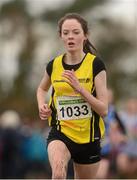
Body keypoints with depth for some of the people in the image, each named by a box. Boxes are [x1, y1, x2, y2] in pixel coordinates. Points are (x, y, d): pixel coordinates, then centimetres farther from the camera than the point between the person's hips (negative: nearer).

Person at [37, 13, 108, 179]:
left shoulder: (95, 64, -10)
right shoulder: (54, 65, -1)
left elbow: (103, 110, -13)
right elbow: (42, 88, 23)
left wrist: (79, 88, -24)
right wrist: (42, 105, 1)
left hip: (88, 136, 0)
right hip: (60, 133, 0)